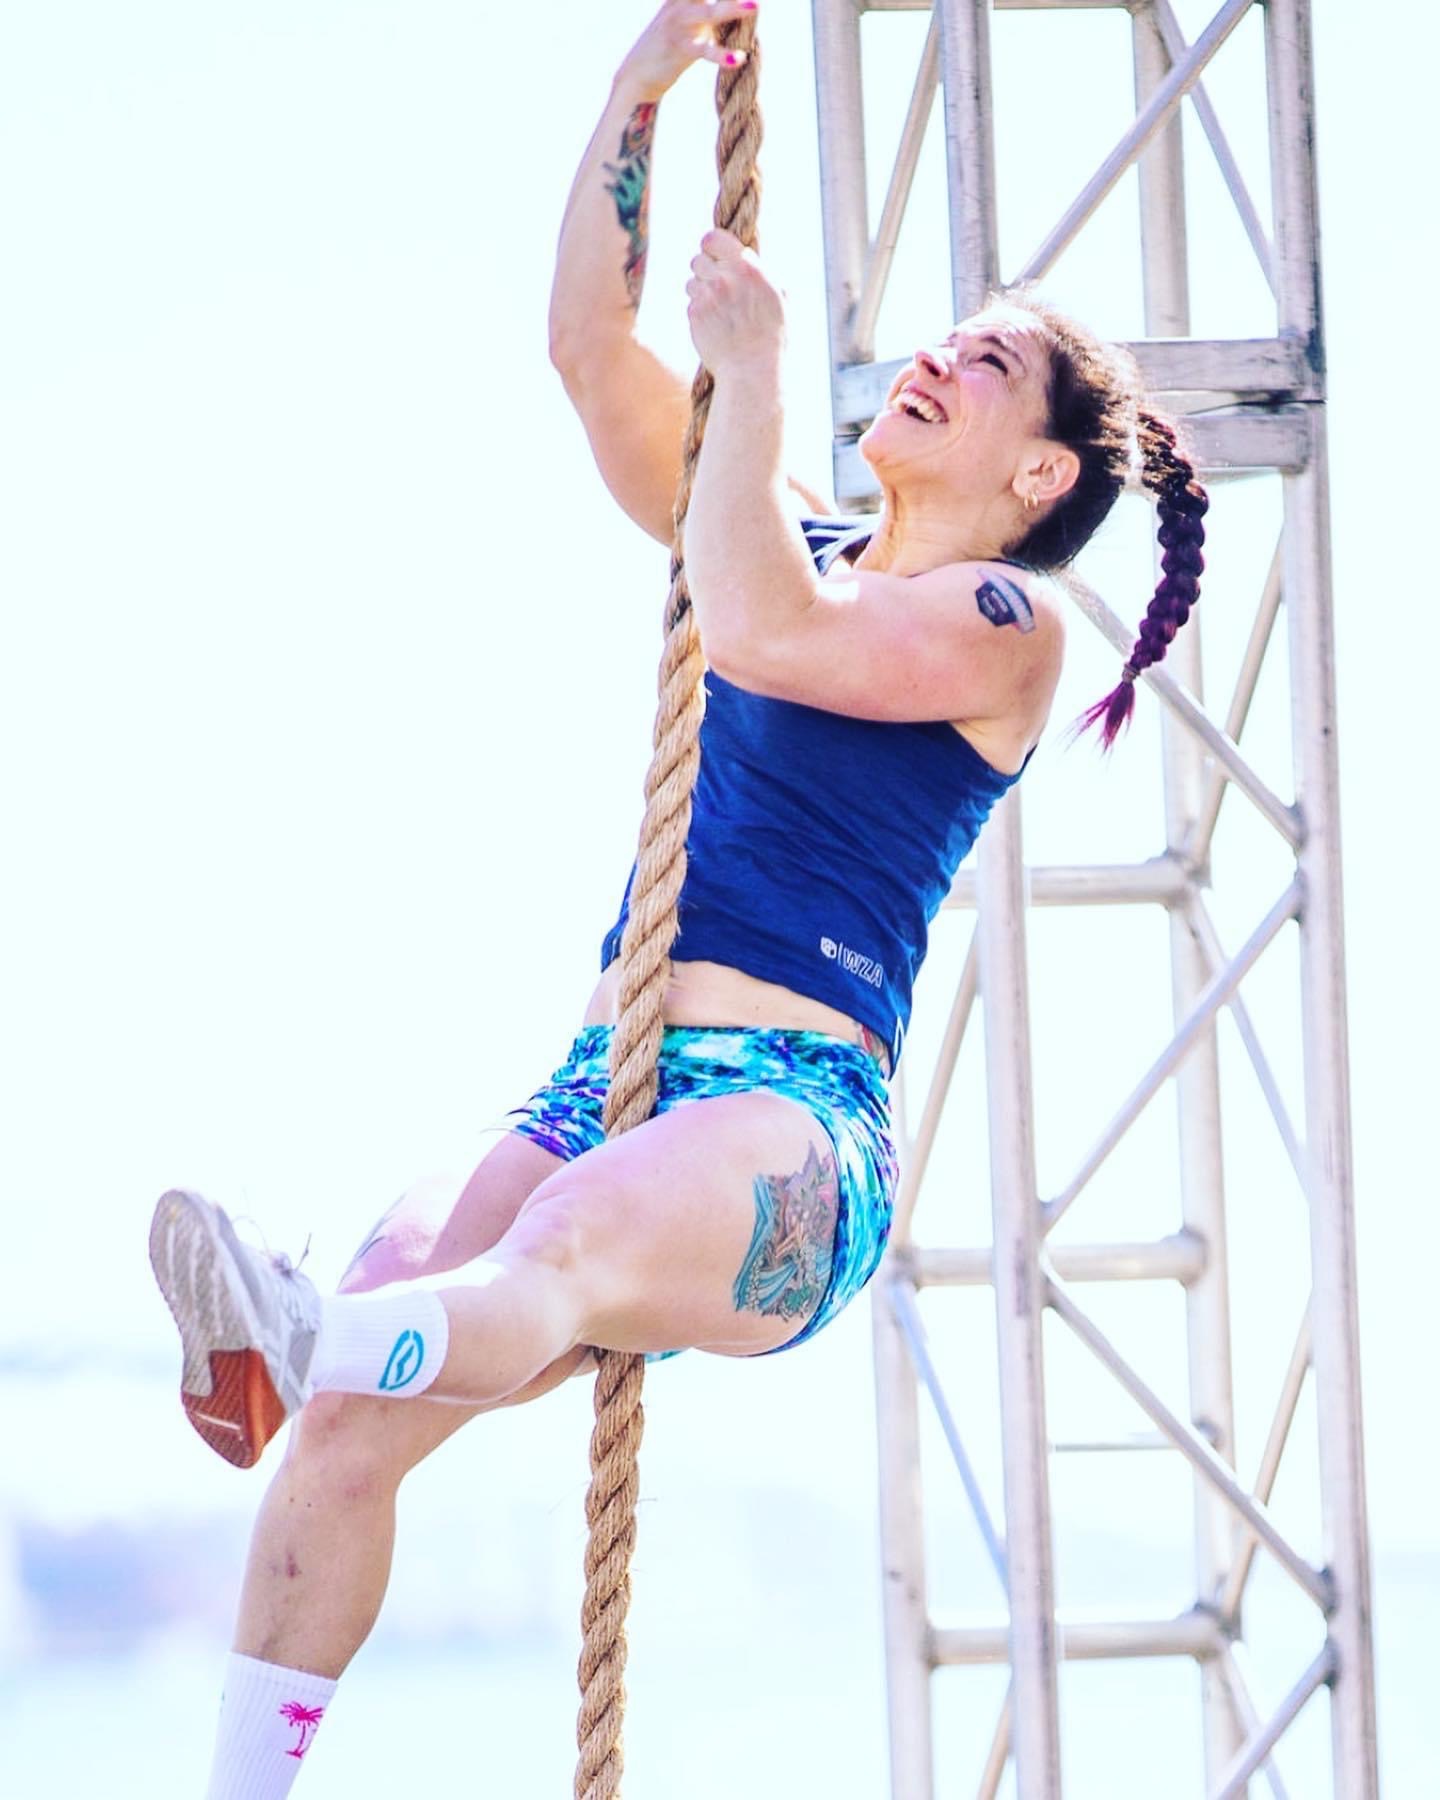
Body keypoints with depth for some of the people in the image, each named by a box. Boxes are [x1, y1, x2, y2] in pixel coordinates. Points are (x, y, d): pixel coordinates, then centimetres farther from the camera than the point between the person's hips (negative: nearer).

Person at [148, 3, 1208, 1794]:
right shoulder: (801, 547, 24)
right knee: (350, 1420, -20)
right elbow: (588, 343, 17)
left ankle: (308, 1353, -75)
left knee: (580, 1233, -43)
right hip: (605, 1081, 8)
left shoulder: (1004, 624, 3)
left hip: (791, 1127, -8)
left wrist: (752, 372, -6)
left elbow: (761, 635, -15)